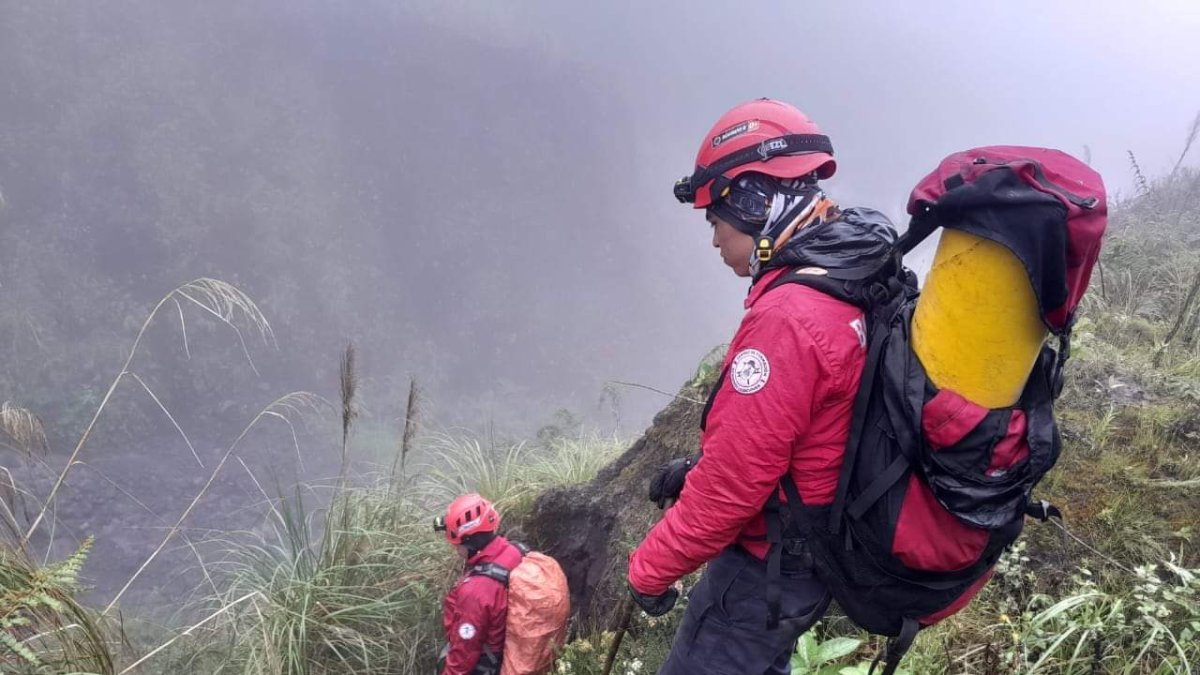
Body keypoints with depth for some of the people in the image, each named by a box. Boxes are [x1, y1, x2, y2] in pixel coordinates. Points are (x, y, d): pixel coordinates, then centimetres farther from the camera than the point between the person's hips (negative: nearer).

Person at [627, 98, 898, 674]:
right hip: (825, 553, 10)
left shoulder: (787, 318, -30)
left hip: (768, 567, -9)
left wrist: (650, 568, -12)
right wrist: (701, 470, 11)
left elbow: (734, 484, -26)